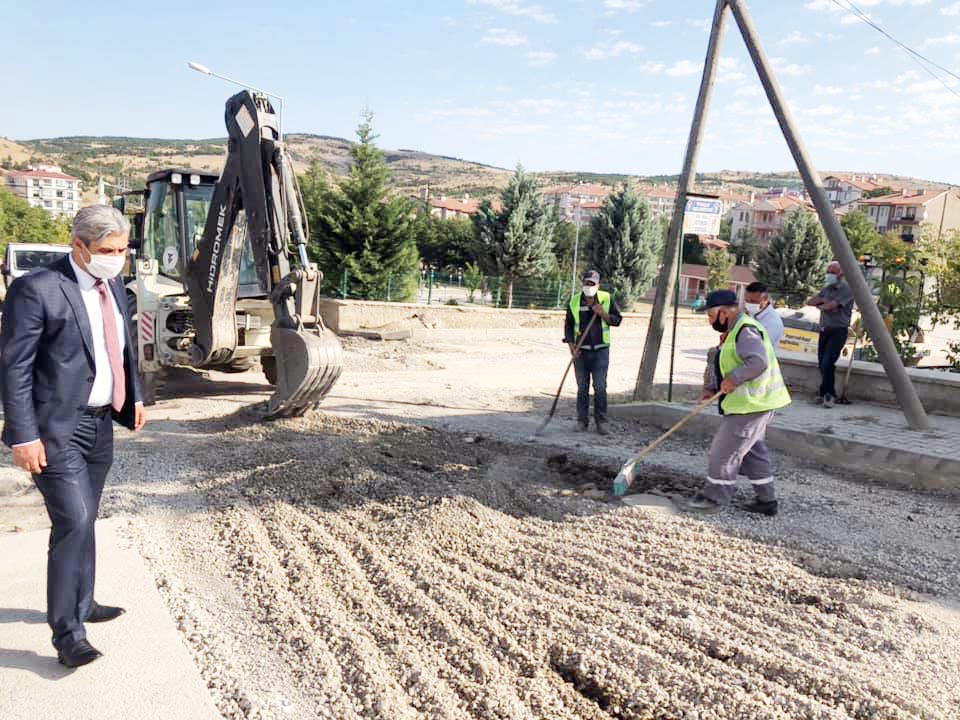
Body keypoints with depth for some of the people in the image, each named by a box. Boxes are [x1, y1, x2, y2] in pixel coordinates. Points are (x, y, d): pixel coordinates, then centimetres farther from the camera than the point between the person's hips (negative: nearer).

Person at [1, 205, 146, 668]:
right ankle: (67, 633, 0)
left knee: (83, 520, 19)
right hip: (56, 428, -7)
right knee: (73, 521, -11)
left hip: (100, 424, 8)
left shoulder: (112, 286, 9)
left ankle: (81, 604, 35)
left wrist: (134, 398, 17)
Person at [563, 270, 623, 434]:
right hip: (581, 351, 1)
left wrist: (603, 314, -17)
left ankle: (601, 421, 7)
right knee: (582, 388, 6)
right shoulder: (574, 301, 0)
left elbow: (617, 320, 1)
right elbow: (568, 325, 5)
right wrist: (571, 346, -6)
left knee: (600, 387, -2)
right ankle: (582, 421, 15)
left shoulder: (607, 299, -2)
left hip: (601, 349, -1)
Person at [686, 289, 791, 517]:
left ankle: (714, 497, 8)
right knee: (753, 449, 17)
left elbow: (759, 362, -31)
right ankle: (767, 500, 26)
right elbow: (734, 367, 26)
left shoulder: (746, 330, -18)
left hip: (752, 403, -11)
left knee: (725, 450, -3)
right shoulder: (737, 330, 17)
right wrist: (715, 388, 16)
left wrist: (733, 379, -23)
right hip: (752, 402, 11)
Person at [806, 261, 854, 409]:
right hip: (824, 330, 7)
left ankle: (825, 393, -3)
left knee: (827, 363, -15)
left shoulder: (847, 289, -8)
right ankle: (829, 394, 16)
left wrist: (819, 306, 1)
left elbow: (831, 305, -18)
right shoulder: (827, 289, 15)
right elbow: (810, 302, 9)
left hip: (838, 331, -7)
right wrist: (823, 301, -8)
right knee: (823, 365, 6)